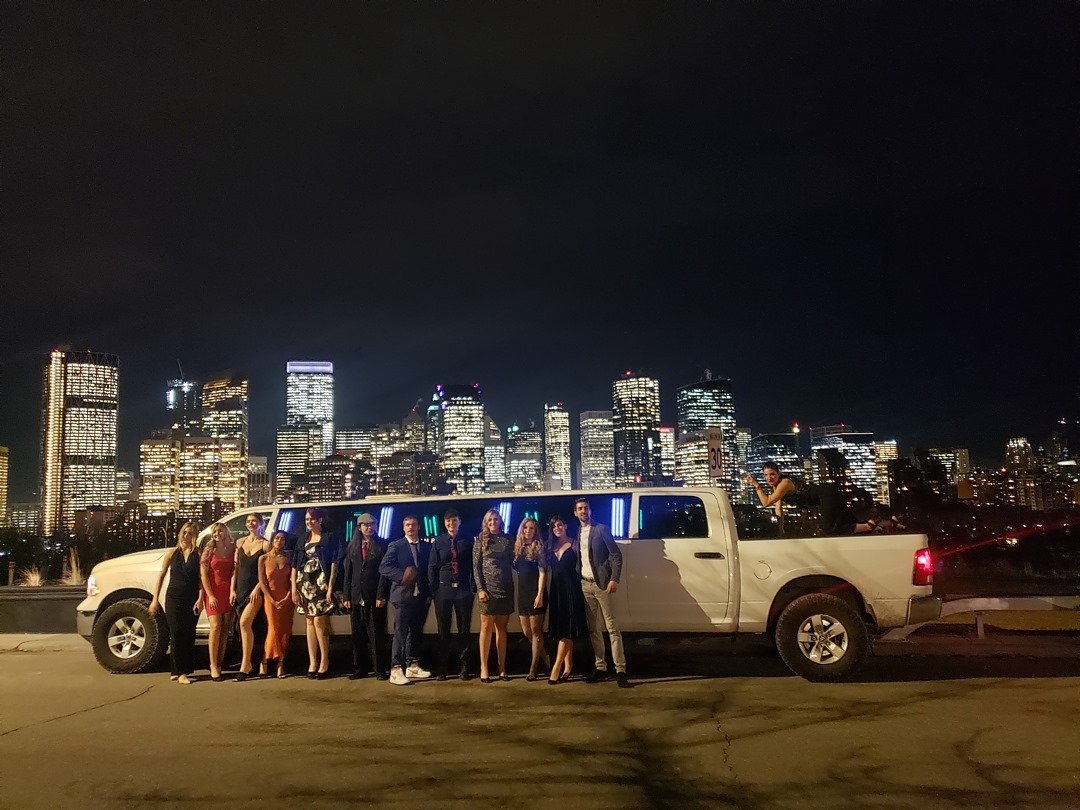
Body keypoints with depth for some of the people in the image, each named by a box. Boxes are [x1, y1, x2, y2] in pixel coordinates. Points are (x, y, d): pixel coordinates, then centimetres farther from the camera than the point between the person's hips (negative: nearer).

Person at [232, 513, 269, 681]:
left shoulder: (265, 545, -3)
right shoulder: (240, 542, 9)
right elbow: (235, 568, 10)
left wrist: (257, 588, -16)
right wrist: (232, 589, 4)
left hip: (256, 590, -5)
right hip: (241, 588, 5)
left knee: (244, 622, -20)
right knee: (246, 625, 9)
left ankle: (245, 664, -17)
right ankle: (247, 663, 19)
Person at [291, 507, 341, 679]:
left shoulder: (329, 538, -1)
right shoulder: (303, 539, 13)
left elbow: (334, 564, -8)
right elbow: (295, 565, 9)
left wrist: (330, 588, -16)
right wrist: (294, 588, 0)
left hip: (321, 584, -5)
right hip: (305, 585, 5)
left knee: (319, 621, -7)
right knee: (310, 622, 7)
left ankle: (324, 662, 1)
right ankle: (312, 662, 11)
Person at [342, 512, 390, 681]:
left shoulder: (381, 545, 0)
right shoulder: (351, 547, 11)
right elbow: (348, 573, 9)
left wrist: (381, 595, -12)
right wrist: (347, 596, 2)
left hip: (374, 597, -4)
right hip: (356, 597, 4)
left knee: (376, 634, -1)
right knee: (358, 635, 8)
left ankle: (380, 670, 4)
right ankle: (359, 669, 15)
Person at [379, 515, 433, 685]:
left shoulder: (427, 547, 11)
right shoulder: (396, 546, 0)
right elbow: (383, 567, -8)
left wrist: (430, 593, 2)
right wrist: (402, 575, -19)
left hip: (421, 596, 4)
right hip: (403, 594, -4)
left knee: (416, 632, 9)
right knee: (400, 632, -6)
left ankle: (412, 666, 17)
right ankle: (396, 669, -4)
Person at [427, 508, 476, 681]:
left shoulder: (468, 541, 3)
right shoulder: (438, 541, 3)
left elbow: (473, 565, 4)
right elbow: (432, 567, 4)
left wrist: (473, 587, -3)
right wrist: (433, 589, -2)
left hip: (464, 590, 0)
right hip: (443, 590, 0)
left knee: (465, 629, 4)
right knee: (443, 630, 6)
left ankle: (464, 667, 13)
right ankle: (441, 668, 13)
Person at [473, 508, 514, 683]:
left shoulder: (507, 540, 9)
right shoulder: (480, 541, 3)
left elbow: (513, 563, 10)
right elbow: (476, 567, -1)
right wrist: (480, 588, -9)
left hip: (505, 589, 2)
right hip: (488, 589, -2)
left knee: (501, 628, 6)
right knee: (486, 627, -1)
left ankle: (502, 668, 9)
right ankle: (483, 668, 4)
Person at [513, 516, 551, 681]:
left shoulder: (539, 547, -4)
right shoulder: (518, 547, 10)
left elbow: (542, 572, -9)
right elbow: (517, 570, 10)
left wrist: (540, 595, -16)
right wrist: (519, 592, 4)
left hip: (535, 593, -6)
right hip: (522, 593, 6)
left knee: (535, 630, 0)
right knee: (526, 631, 7)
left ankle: (534, 667, 5)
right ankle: (545, 657, 25)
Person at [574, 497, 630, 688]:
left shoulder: (601, 529, -5)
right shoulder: (577, 532, 13)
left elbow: (616, 555, -9)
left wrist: (614, 579, -18)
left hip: (601, 584, -6)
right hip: (585, 585, 6)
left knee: (612, 628, -6)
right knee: (593, 629, 10)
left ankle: (620, 670, -7)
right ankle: (600, 667, 17)